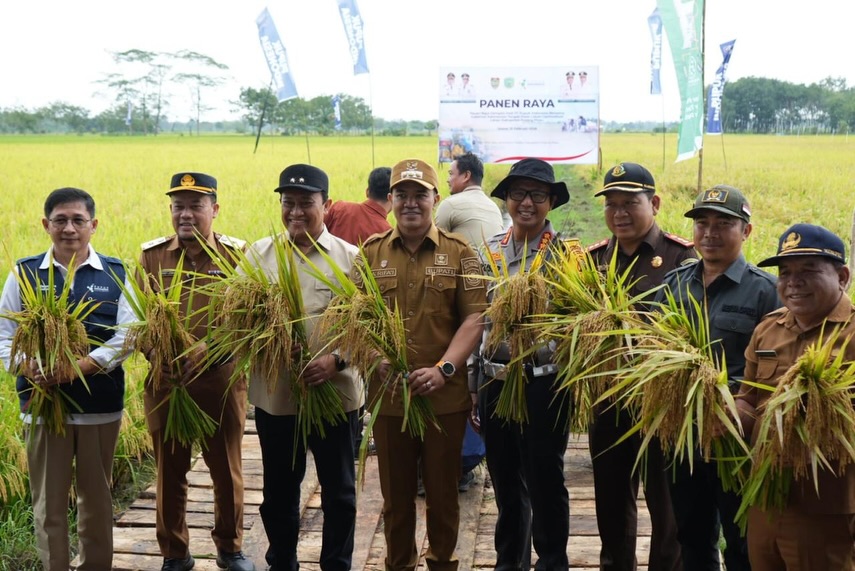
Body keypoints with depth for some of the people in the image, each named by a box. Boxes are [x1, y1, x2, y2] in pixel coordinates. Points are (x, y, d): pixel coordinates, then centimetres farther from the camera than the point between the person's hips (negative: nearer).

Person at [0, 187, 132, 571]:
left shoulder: (116, 274, 1)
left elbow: (126, 337, -6)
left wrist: (77, 368, -20)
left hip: (100, 405, 0)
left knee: (96, 498, 13)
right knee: (48, 502, 8)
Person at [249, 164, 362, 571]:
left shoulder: (349, 258, -3)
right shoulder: (258, 255, 3)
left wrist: (337, 359, -22)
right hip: (274, 394, 2)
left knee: (338, 491, 11)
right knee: (278, 490, 16)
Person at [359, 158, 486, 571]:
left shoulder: (459, 253, 1)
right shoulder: (370, 252, 6)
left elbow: (475, 319, -6)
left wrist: (444, 369, -17)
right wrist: (377, 362, -15)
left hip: (445, 395, -1)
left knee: (443, 489, 11)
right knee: (395, 490, 12)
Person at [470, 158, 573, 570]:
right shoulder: (489, 250, 7)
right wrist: (474, 387, 11)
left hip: (543, 382, -4)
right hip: (494, 380, 4)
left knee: (544, 482, 7)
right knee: (504, 481, 16)